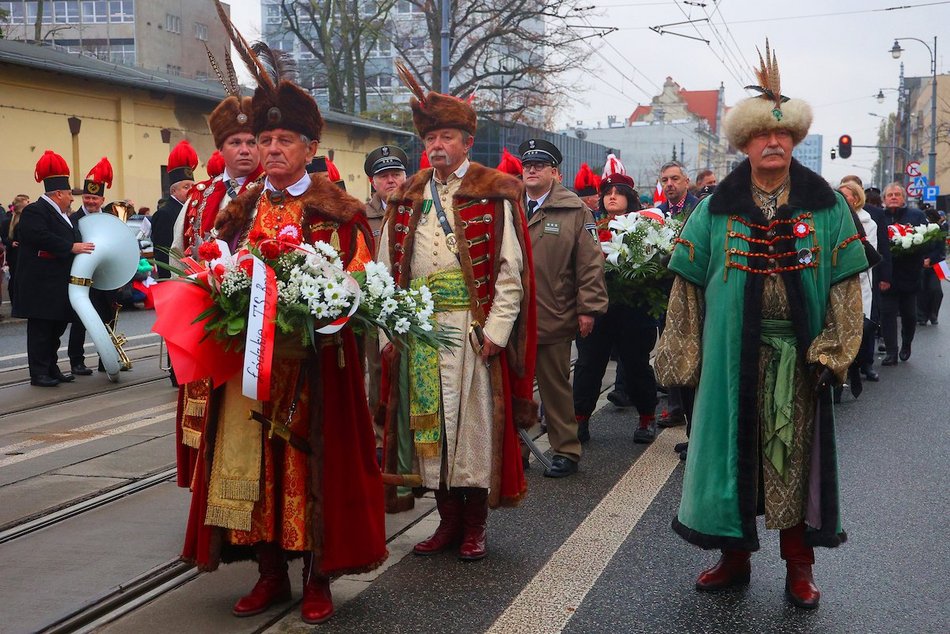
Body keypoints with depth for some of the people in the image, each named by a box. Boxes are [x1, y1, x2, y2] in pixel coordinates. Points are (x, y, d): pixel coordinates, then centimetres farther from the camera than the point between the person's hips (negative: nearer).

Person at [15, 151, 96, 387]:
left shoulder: (60, 214, 19)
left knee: (56, 328, 13)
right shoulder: (34, 212, -12)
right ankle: (38, 373, 0)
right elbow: (41, 237, -26)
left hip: (59, 285, 10)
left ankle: (52, 369, 20)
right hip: (41, 286, -10)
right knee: (41, 329, -5)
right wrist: (72, 247, -24)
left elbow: (68, 238, 30)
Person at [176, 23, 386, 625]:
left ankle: (318, 579, 15)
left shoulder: (338, 211, -2)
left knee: (313, 461, 2)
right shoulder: (242, 209, 12)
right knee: (254, 462, 6)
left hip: (313, 360, -4)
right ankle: (272, 573, 20)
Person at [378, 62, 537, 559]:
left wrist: (495, 330, -13)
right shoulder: (407, 200, 14)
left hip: (473, 331, -4)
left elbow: (511, 269, -5)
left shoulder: (495, 195, 0)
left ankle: (475, 524, 14)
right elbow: (387, 271, 11)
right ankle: (448, 519, 21)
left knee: (474, 421, 1)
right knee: (428, 422, 7)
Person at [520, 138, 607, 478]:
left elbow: (590, 263, -4)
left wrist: (588, 309, -9)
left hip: (553, 319, -3)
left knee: (556, 387, 6)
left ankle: (566, 451, 18)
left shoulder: (575, 211, -1)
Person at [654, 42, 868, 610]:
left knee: (796, 455, 6)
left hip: (799, 359, 0)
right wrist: (684, 356, -1)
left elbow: (845, 283, 1)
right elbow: (690, 284, 3)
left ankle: (799, 566, 20)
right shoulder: (717, 210, 3)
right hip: (733, 356, 0)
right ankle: (735, 557, 23)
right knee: (734, 451, 7)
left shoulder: (826, 207, 3)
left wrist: (832, 349, -8)